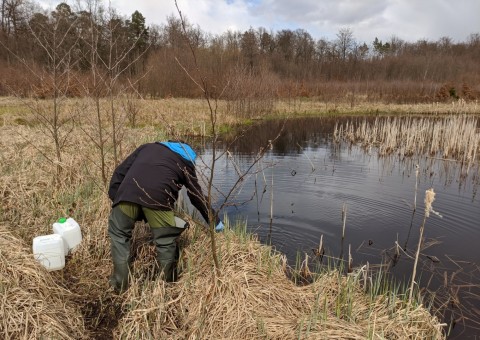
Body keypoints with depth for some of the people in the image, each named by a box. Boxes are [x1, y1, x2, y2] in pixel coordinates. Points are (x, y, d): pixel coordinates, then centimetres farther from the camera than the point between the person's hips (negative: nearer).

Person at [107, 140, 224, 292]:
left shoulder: (147, 147, 35)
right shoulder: (185, 162, 27)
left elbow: (120, 171, 26)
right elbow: (197, 195, 29)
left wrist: (114, 196, 29)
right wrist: (214, 221, 39)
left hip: (127, 192, 3)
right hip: (158, 197, -2)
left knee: (119, 234, 22)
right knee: (166, 241, 15)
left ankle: (120, 283, 25)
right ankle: (169, 283, 30)